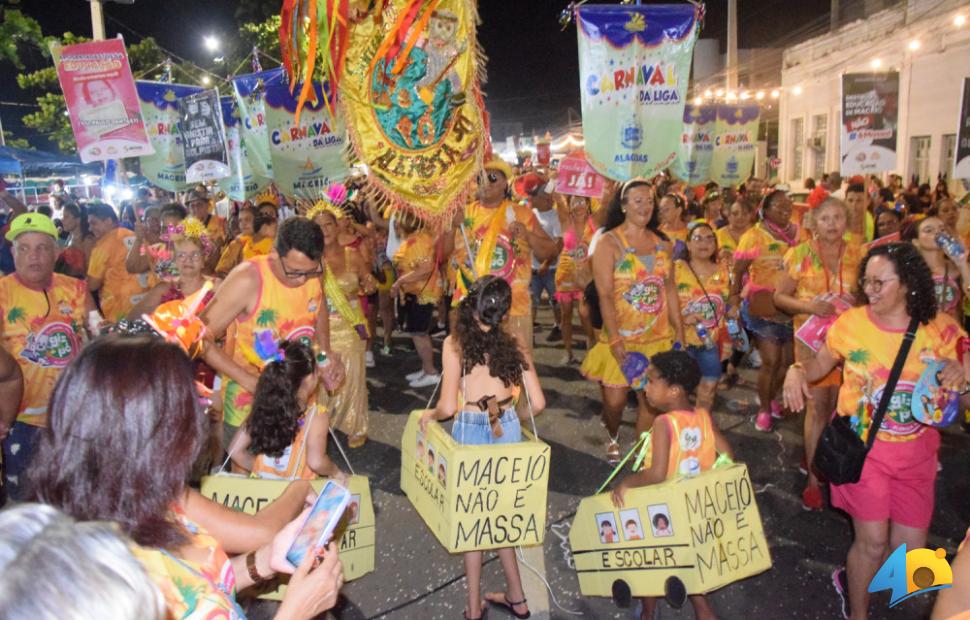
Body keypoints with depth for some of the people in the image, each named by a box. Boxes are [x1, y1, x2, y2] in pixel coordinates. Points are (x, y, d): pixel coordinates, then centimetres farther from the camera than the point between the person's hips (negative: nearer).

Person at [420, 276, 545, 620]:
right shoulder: (515, 343, -5)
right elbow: (538, 402, -4)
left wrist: (428, 415, 6)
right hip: (508, 429, 3)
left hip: (470, 431, -3)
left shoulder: (454, 343, -13)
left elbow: (448, 407, -16)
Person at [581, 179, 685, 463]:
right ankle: (612, 438, 33)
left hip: (658, 338, 4)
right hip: (622, 338, -4)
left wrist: (679, 331, 7)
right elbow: (605, 295, -13)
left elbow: (670, 288, 12)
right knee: (614, 400, 1)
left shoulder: (662, 243, 9)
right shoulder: (609, 242, -6)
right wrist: (615, 340, -19)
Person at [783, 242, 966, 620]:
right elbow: (821, 364, 3)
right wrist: (798, 371, -19)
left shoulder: (941, 328, -7)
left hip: (916, 452, 3)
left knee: (910, 547, 10)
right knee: (873, 541, -1)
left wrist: (960, 377, -21)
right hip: (863, 446, -3)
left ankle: (851, 578, 40)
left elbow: (958, 396, 2)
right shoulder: (851, 322, -11)